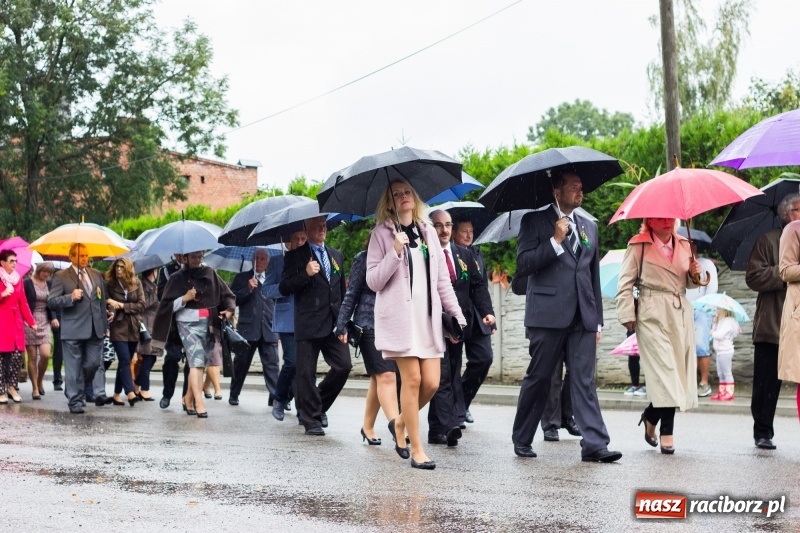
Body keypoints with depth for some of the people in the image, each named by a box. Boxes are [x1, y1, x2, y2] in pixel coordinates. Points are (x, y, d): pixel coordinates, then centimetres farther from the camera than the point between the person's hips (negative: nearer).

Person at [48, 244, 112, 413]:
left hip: (95, 329, 4)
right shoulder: (61, 276, -1)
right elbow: (51, 302, -7)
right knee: (74, 367, 0)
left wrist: (104, 323, 15)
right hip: (73, 330, -4)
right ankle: (75, 401, 6)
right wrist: (71, 297, -21)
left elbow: (102, 299, 21)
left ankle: (99, 394, 6)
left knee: (95, 364, 0)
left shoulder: (96, 275, 14)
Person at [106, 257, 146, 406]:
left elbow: (141, 305, -1)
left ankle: (117, 394, 14)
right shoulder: (110, 285, 2)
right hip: (118, 328, -2)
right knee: (125, 360, -14)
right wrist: (108, 302, -16)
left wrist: (123, 306, -10)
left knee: (124, 362, 7)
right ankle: (130, 393, -20)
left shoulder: (136, 283, 4)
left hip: (133, 328, 2)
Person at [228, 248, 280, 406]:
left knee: (271, 364, -5)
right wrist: (248, 289, -15)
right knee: (241, 363, 6)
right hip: (248, 328, -2)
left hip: (269, 330, 2)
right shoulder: (242, 278, 7)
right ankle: (234, 394, 19)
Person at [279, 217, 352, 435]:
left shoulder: (336, 255, 19)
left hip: (334, 324, 4)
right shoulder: (296, 256, 3)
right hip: (308, 324, -4)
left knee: (343, 366, -5)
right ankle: (311, 419, 6)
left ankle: (320, 405, 17)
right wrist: (306, 274, -19)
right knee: (306, 373, -2)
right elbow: (284, 288, -5)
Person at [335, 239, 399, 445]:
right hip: (370, 326, -4)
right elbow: (352, 294, 1)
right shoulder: (364, 258, 1)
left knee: (378, 379, 10)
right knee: (386, 376, -14)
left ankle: (368, 428, 23)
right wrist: (342, 326, -3)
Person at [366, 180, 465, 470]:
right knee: (412, 379, -9)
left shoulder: (428, 232, 15)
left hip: (428, 316, 4)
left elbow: (442, 279, 15)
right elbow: (374, 281, -4)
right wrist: (396, 252, -15)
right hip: (399, 315, -4)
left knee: (431, 383, -3)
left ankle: (400, 423, 25)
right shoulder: (381, 234, 3)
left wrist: (457, 314, 8)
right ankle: (417, 449, 0)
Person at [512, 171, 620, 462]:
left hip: (583, 318, 4)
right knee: (538, 378, 3)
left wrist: (597, 320, 17)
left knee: (585, 381, -2)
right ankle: (522, 439, 17)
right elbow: (523, 264, -7)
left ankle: (594, 444, -8)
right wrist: (556, 241, -13)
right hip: (548, 315, -4)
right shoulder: (535, 221, 3)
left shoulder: (589, 227, 19)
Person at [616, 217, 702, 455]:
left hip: (681, 313, 6)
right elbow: (625, 283, -3)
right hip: (653, 316, -6)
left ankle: (651, 416, 25)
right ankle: (667, 432, -7)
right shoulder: (638, 246, -1)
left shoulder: (683, 245, 15)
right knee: (665, 372, -11)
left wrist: (694, 274, 2)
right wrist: (627, 315, -9)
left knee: (679, 371, 4)